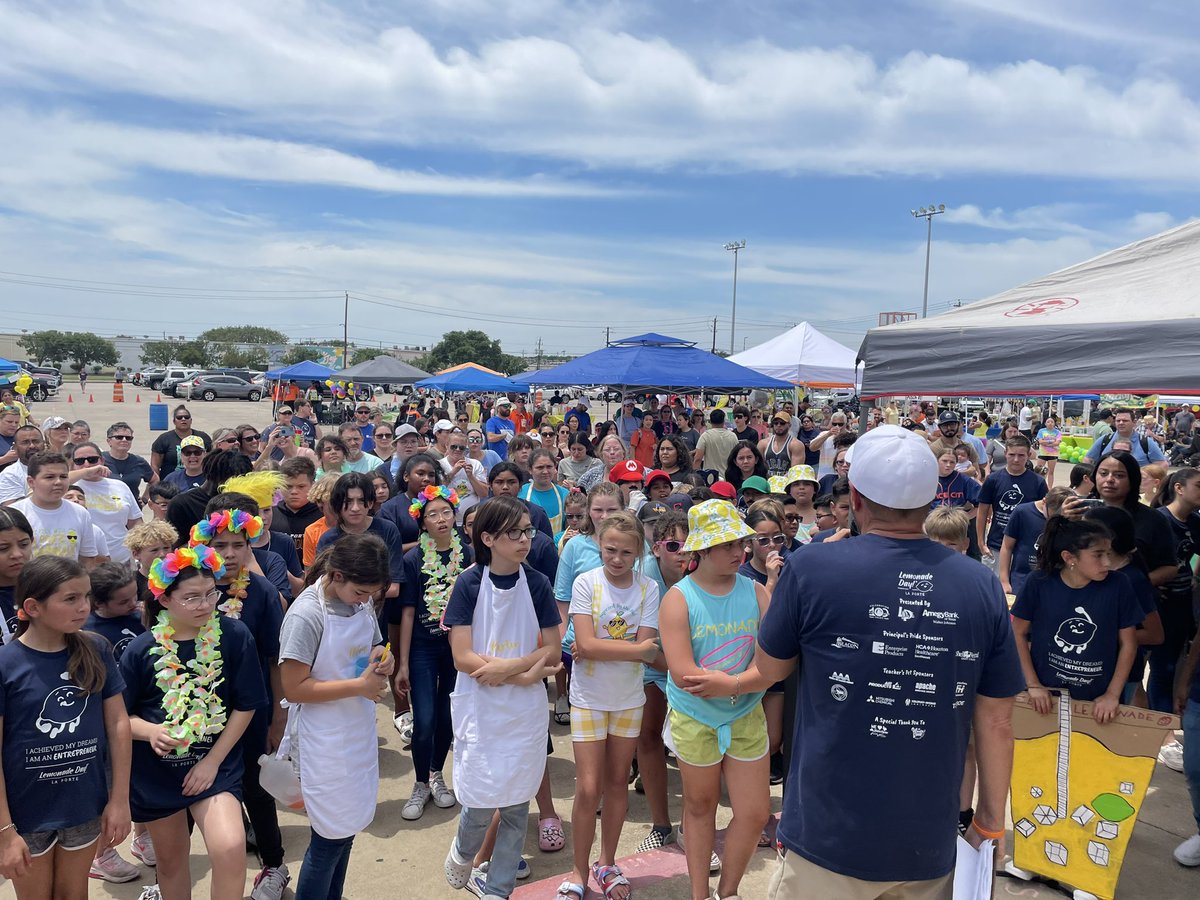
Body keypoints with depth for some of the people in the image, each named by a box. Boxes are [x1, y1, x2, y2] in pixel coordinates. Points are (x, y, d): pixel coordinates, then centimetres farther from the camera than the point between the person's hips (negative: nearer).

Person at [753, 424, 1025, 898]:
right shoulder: (982, 586, -8)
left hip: (828, 838, -2)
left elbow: (769, 669, 2)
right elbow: (997, 724, -1)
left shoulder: (813, 569, -15)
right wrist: (990, 824, 14)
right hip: (928, 846, 3)